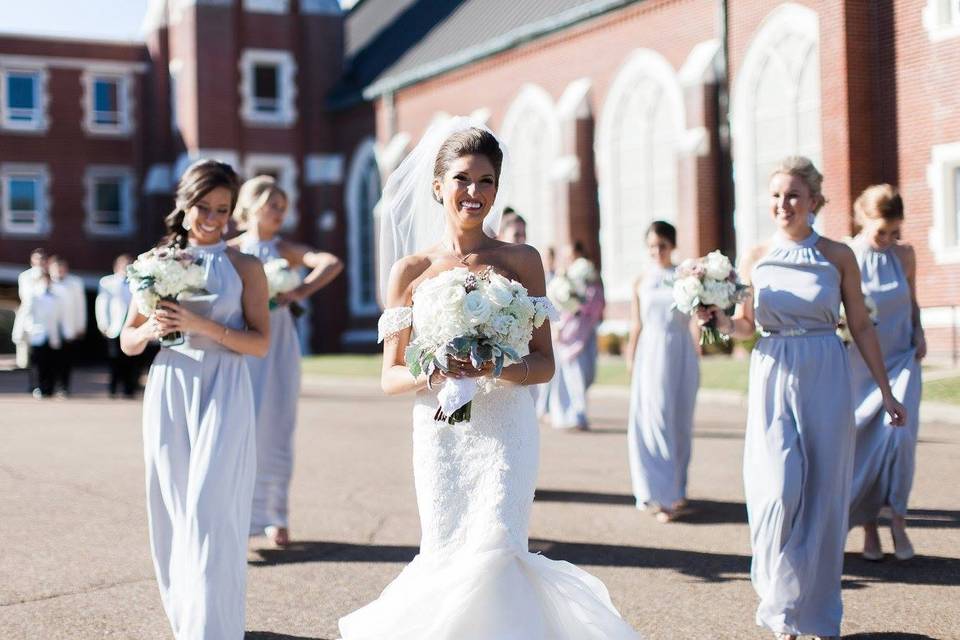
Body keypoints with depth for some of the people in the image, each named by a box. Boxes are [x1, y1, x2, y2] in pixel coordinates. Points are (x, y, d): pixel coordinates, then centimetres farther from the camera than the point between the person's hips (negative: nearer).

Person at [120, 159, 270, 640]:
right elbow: (128, 342, 12)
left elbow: (260, 344, -4)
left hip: (222, 396, -3)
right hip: (168, 392, 3)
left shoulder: (244, 267, 2)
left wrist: (202, 325, -15)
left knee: (209, 510, -12)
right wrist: (151, 330, -10)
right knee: (171, 509, 8)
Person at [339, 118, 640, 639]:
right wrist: (435, 373, -16)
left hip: (506, 431, -1)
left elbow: (544, 364, 3)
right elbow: (390, 377, 4)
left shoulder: (521, 260, 3)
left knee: (493, 553, -13)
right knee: (445, 559, 3)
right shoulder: (409, 270, 5)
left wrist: (496, 368, -17)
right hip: (439, 435, 1)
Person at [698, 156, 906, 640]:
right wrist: (716, 318, -8)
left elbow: (861, 326, 6)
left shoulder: (838, 256, 1)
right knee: (780, 493, -11)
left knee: (823, 497, 3)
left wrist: (886, 392, 7)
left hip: (826, 381, 0)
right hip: (773, 381, 1)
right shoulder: (757, 258, 4)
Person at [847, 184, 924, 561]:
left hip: (901, 361, 1)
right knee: (863, 444, 2)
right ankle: (868, 526, 15)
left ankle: (898, 520, -3)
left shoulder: (904, 255, 3)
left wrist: (918, 333, 1)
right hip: (859, 366, -1)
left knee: (899, 434, -16)